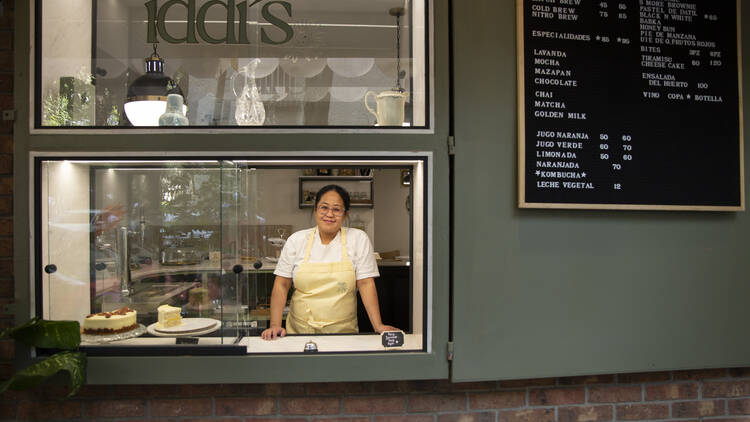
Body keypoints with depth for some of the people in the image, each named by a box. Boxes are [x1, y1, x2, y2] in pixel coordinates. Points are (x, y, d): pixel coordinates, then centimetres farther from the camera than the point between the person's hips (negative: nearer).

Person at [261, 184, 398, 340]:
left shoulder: (359, 239, 1)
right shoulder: (296, 240, 4)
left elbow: (366, 283, -1)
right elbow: (281, 284, 4)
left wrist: (378, 326, -8)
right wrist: (275, 325, -5)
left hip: (343, 331, -1)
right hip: (300, 330, 1)